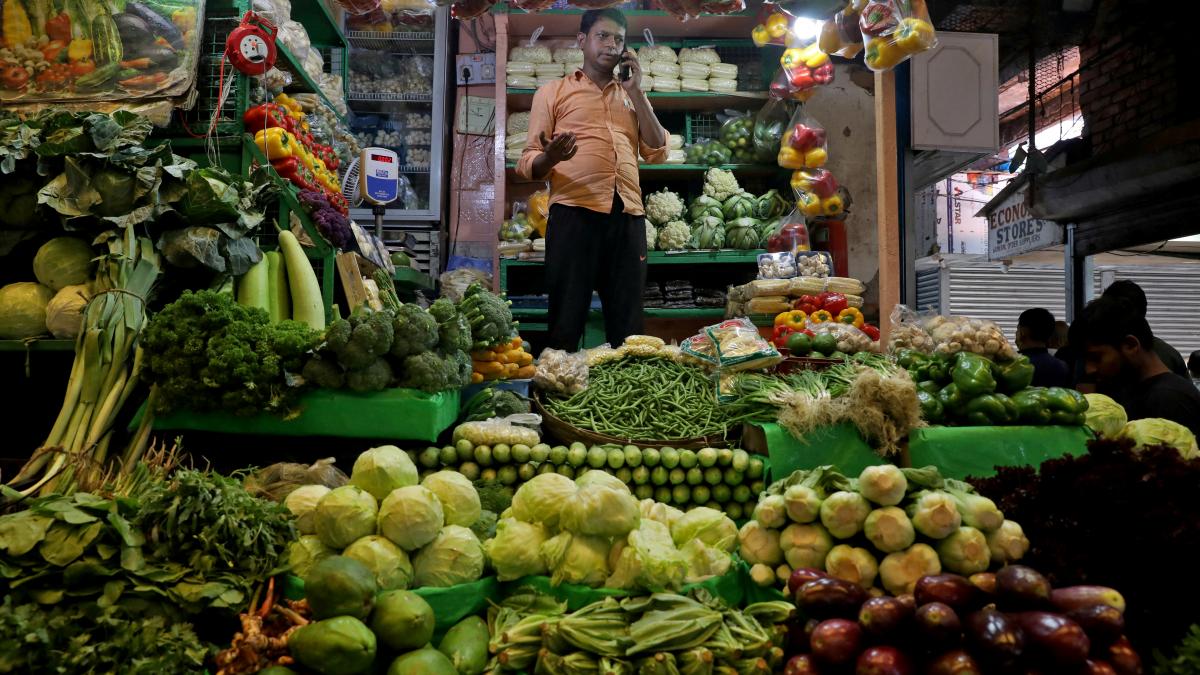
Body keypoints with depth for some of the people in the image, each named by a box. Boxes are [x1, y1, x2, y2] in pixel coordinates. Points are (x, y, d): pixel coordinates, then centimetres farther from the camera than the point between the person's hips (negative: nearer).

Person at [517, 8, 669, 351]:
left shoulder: (632, 96, 25)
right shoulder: (552, 92, 13)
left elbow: (657, 152, 11)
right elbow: (528, 163, 6)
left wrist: (635, 91, 9)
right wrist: (549, 158, -18)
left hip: (628, 215, 4)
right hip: (574, 213, -3)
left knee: (628, 326, 4)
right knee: (566, 322, -5)